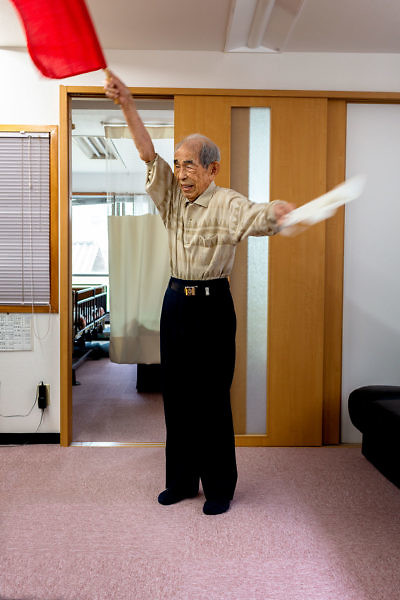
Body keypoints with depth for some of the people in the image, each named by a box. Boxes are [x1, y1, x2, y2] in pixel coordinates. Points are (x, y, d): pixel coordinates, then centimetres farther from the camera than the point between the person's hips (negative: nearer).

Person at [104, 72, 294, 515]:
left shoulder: (227, 204, -9)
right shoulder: (172, 198, 8)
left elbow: (255, 217, -29)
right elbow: (148, 154, 2)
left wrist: (279, 212, -52)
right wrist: (126, 103, -7)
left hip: (213, 304, -6)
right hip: (176, 301, 6)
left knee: (213, 398, 1)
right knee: (176, 394, 12)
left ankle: (219, 487, 19)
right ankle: (181, 480, 28)